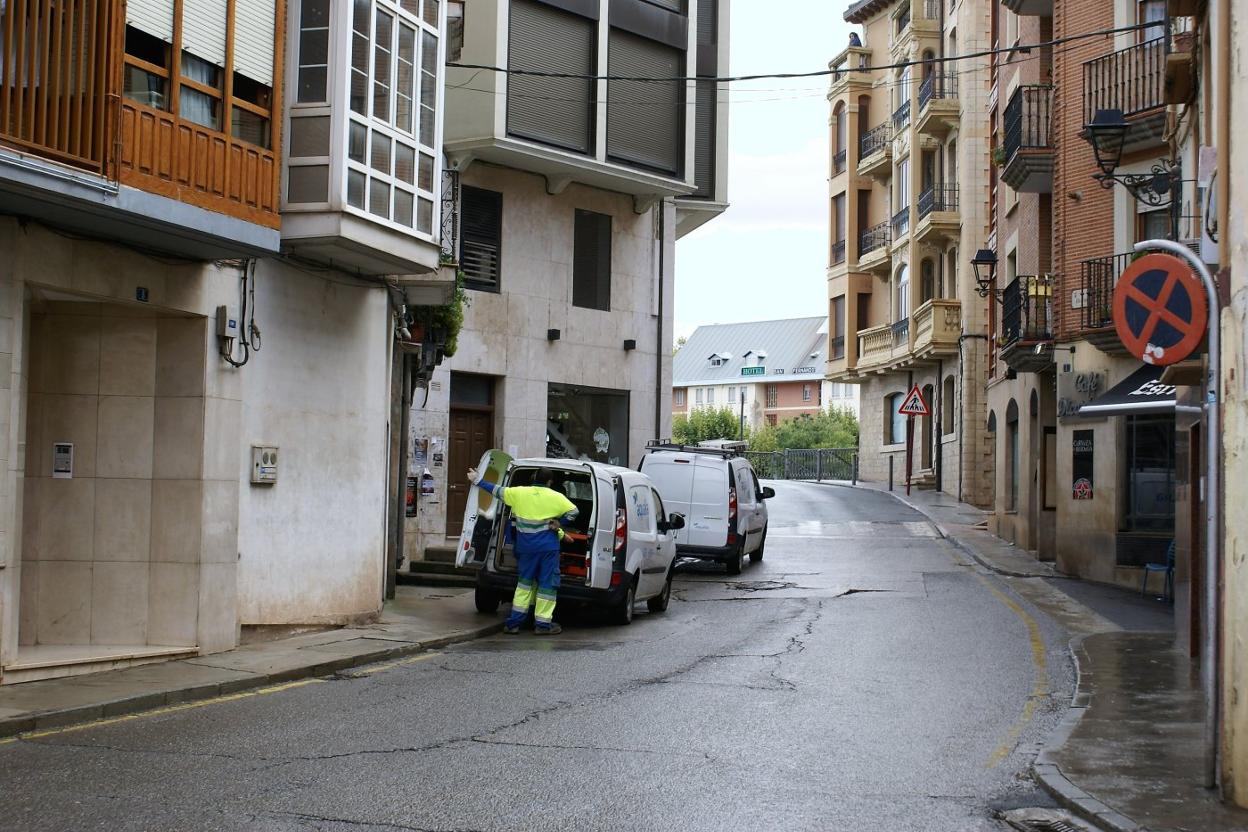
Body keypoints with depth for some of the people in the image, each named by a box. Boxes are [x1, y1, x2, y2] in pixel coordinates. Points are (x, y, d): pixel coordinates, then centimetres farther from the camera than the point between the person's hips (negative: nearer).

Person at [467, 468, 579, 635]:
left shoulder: (519, 493, 0)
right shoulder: (555, 497, -6)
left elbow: (495, 490, 9)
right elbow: (573, 511, -10)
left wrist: (477, 480, 21)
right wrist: (560, 524, 3)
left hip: (526, 547, 3)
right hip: (548, 547, -3)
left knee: (524, 582, 16)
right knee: (547, 584, 5)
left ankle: (514, 622, 14)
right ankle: (543, 624, 5)